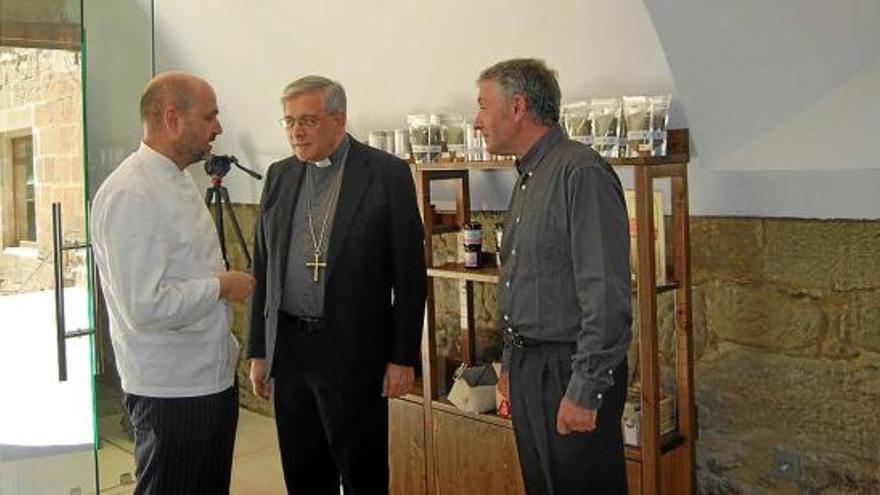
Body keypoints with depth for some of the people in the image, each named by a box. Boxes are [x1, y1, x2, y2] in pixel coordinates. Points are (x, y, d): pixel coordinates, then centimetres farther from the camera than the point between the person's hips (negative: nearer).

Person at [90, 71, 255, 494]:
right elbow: (144, 306, -27)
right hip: (171, 390, -9)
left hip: (214, 376, 9)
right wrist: (221, 286, -16)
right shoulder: (131, 194, -21)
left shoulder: (179, 181, 10)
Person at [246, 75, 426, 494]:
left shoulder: (387, 173, -6)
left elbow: (409, 273, -6)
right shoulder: (279, 176, 9)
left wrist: (402, 358, -8)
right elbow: (263, 269, 13)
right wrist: (258, 351, 12)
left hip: (353, 350, -5)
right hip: (288, 348, 5)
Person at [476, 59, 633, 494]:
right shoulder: (528, 177, 14)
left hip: (569, 371, -9)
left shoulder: (581, 173, -17)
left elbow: (606, 295, -21)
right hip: (527, 367, 9)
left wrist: (585, 390, -21)